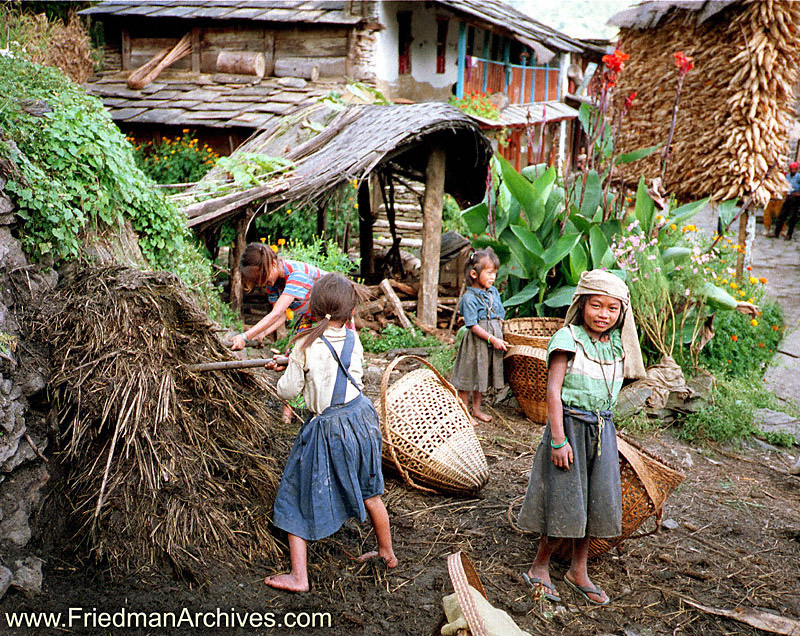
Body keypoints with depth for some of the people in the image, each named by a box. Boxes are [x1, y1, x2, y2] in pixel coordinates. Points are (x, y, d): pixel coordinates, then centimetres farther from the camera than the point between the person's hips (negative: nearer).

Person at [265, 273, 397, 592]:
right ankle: (387, 553, 39)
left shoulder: (306, 345, -14)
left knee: (298, 499, 8)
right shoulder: (353, 340, -3)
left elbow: (287, 391, -9)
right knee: (369, 493, 22)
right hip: (360, 418, 5)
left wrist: (287, 371, 15)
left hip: (325, 428, -5)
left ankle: (298, 576, 8)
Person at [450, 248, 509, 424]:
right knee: (467, 378, 3)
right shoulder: (469, 298, -16)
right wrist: (492, 339, -20)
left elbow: (499, 316, 18)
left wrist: (499, 334, 6)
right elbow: (473, 326, -19)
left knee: (482, 377, 17)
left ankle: (476, 409, 31)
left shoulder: (493, 292, 7)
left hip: (493, 340, 7)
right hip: (475, 342, -7)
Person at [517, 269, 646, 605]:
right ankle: (539, 566, 18)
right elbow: (553, 389, -15)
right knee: (567, 502, -2)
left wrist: (605, 429, 13)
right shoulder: (568, 338, -11)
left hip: (602, 429, 6)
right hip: (570, 425, -6)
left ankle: (578, 571, 26)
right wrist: (558, 439, -18)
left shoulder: (617, 345, 7)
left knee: (596, 501, 10)